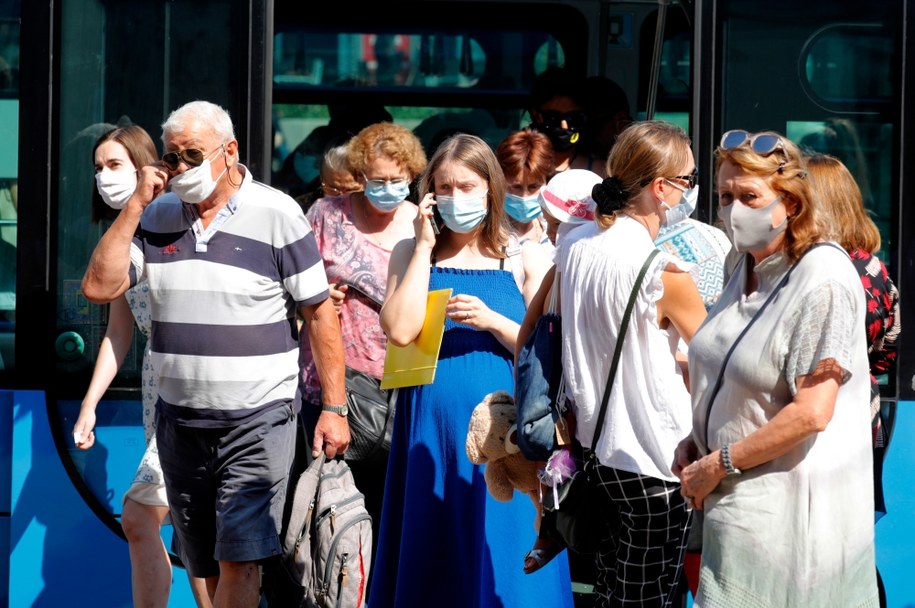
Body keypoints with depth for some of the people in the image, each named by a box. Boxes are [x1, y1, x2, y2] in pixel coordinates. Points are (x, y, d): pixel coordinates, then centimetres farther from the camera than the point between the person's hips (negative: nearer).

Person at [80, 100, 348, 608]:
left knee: (238, 561, -12)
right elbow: (99, 287, -3)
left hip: (257, 422, -5)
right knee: (206, 567, 11)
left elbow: (319, 313, -4)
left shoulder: (277, 215, -6)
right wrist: (136, 204, -7)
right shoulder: (156, 217, 6)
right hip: (179, 422, 5)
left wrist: (333, 408, -6)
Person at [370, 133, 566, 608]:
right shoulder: (412, 253, 9)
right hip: (431, 426, 1)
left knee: (500, 555, 0)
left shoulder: (525, 258, 6)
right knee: (432, 558, 5)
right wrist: (424, 247, -4)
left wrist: (491, 321, -13)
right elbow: (400, 331, -9)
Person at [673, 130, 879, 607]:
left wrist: (718, 464, -14)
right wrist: (696, 442, 8)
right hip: (740, 502, 8)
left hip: (791, 509, -8)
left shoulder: (823, 280, -16)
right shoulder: (749, 268, 10)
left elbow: (811, 413, -21)